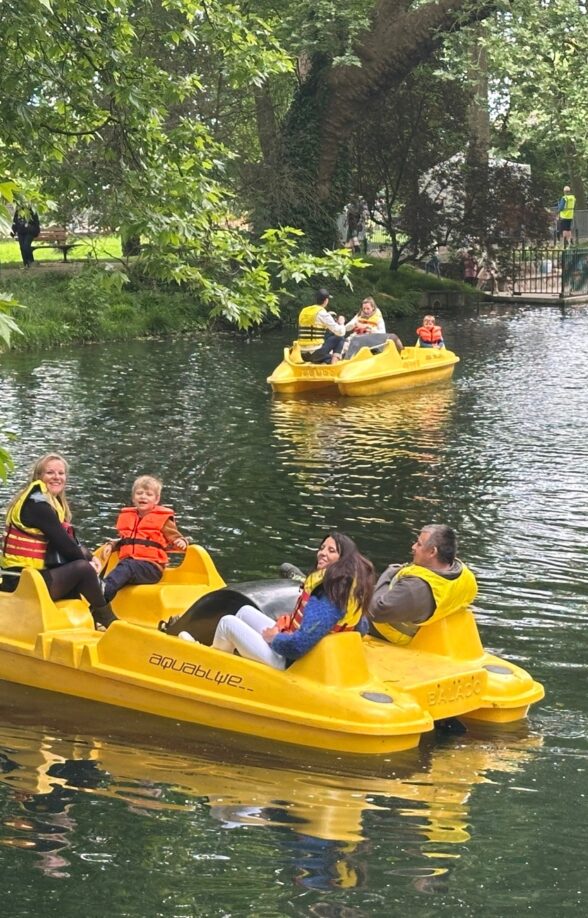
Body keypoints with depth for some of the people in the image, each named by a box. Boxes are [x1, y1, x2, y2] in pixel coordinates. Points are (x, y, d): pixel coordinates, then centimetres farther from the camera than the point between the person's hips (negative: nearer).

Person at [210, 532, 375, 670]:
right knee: (245, 611, 23)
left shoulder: (327, 597, -29)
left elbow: (299, 645, -35)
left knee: (227, 622, 6)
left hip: (287, 664, -10)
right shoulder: (351, 587, -1)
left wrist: (274, 638, -13)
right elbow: (361, 629, 16)